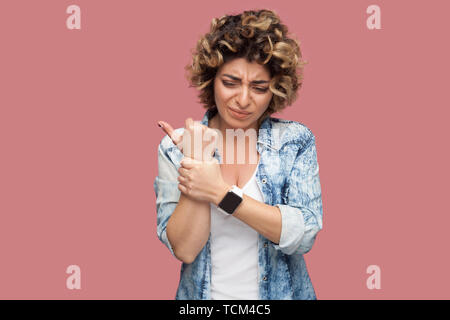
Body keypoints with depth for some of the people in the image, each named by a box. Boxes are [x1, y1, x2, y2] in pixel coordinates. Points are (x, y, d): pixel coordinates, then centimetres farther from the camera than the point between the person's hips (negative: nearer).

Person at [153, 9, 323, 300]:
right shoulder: (175, 146, -9)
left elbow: (304, 235, -19)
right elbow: (184, 250, -15)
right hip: (202, 295, 0)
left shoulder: (296, 140, -9)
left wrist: (221, 192, -26)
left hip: (281, 293, 0)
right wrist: (198, 160, -25)